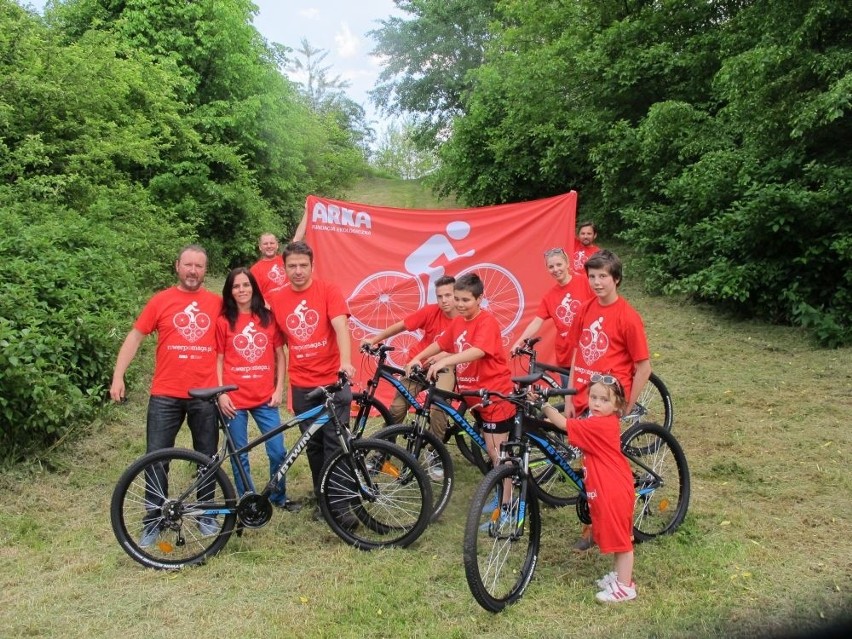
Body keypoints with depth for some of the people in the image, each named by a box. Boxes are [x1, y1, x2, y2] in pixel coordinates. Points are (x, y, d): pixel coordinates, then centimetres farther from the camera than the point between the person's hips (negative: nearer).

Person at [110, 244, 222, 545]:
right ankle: (153, 521, 17)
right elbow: (134, 338, 3)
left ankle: (206, 514, 27)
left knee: (207, 459, 10)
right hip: (166, 395, -1)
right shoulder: (161, 301, 1)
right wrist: (118, 377, -4)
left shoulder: (217, 303, 4)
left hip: (204, 395, 1)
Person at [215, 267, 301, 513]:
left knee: (278, 451, -1)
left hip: (265, 398, 1)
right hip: (234, 399, -1)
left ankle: (279, 496, 21)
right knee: (239, 455, 5)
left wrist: (279, 389, 2)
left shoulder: (268, 318, 7)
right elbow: (218, 360, 3)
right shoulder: (223, 321, 2)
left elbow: (279, 356, 9)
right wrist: (221, 394, -6)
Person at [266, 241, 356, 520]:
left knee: (335, 443, -2)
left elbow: (341, 326, -18)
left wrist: (345, 361, -34)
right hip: (301, 385, 3)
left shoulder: (328, 291, -6)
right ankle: (322, 497, 27)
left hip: (333, 381, -3)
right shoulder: (276, 299, 3)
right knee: (313, 445, 13)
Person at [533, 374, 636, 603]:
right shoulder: (604, 422, 6)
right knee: (613, 534, 22)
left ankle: (625, 586, 13)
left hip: (614, 491, -10)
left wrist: (543, 404, -16)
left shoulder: (600, 425, -24)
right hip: (605, 489, 10)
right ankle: (618, 575, 36)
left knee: (619, 537, 2)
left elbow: (564, 424, -24)